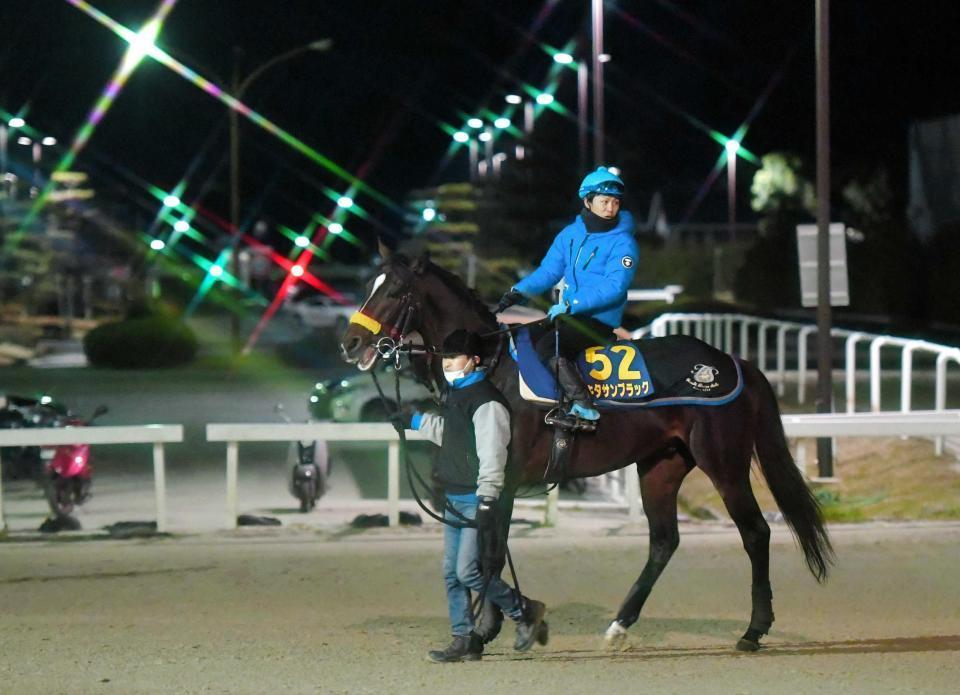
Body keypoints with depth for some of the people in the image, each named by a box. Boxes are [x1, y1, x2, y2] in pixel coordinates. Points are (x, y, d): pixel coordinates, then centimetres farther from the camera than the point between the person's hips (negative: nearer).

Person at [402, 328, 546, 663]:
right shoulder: (456, 395, 14)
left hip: (476, 500, -10)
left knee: (468, 572, -12)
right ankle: (465, 641, 13)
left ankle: (525, 612, 5)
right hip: (454, 499, 10)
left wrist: (486, 502, -28)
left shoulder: (486, 402, -17)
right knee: (452, 573, 8)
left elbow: (492, 456, -23)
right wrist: (415, 420, 32)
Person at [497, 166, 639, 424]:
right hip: (566, 314, 8)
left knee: (546, 347, -27)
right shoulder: (571, 233, 9)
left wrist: (570, 305, -28)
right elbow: (549, 270, 11)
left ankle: (583, 406, -26)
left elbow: (614, 287, -22)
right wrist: (518, 292, -5)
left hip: (600, 320, -8)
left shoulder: (623, 243, -12)